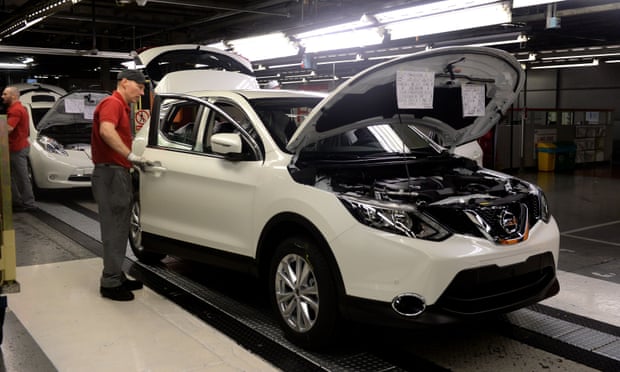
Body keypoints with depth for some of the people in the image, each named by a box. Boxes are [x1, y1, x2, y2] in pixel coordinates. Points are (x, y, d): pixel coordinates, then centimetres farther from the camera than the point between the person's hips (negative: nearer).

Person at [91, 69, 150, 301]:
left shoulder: (122, 107, 21)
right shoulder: (112, 103, -12)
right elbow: (106, 131, -31)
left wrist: (134, 161, 18)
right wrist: (131, 155, -31)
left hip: (119, 173, 11)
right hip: (111, 173, -11)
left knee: (120, 228, 15)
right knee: (114, 229, -6)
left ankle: (117, 276, 24)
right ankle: (110, 283, 0)